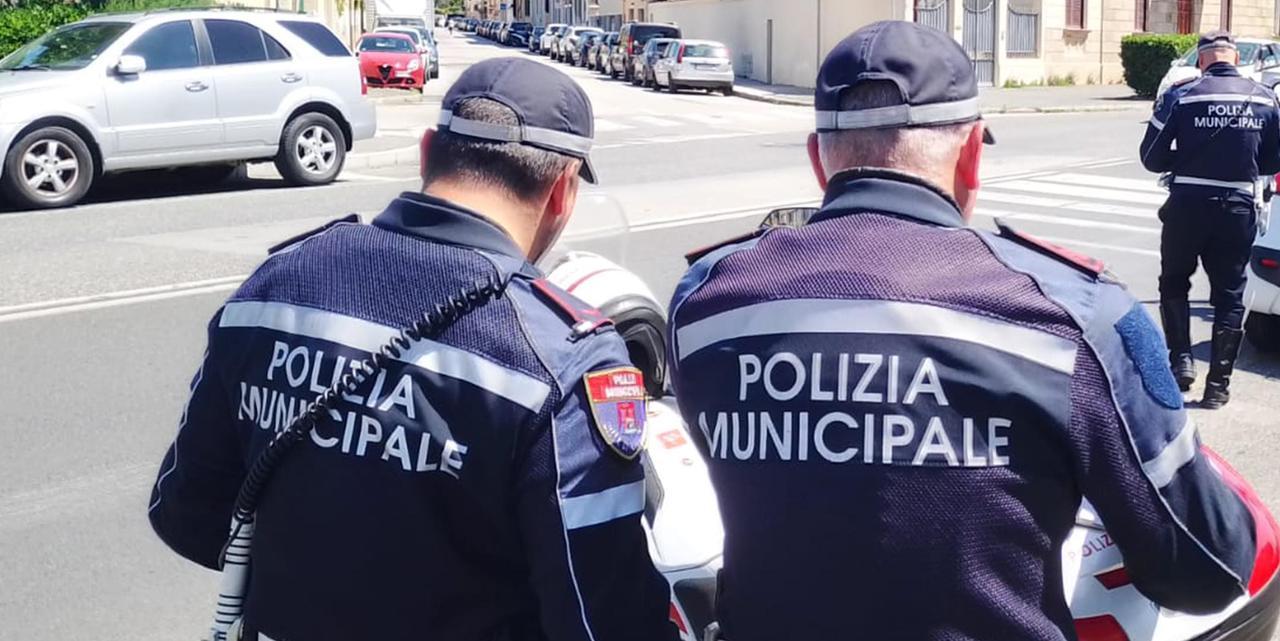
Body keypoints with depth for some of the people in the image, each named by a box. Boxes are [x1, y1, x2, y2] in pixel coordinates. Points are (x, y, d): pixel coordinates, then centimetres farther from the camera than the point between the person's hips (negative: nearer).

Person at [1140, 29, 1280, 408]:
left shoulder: (1181, 96, -7)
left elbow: (1152, 158, -4)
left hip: (1188, 204, -2)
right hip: (1239, 209, 2)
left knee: (1174, 283, 19)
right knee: (1229, 296, 10)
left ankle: (1181, 359, 7)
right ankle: (1218, 384, 11)